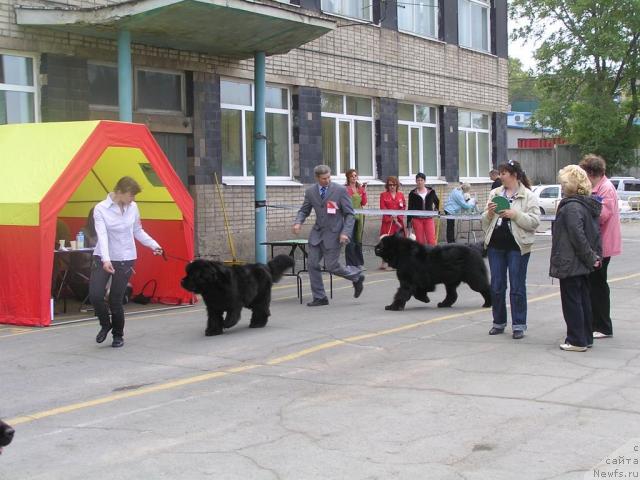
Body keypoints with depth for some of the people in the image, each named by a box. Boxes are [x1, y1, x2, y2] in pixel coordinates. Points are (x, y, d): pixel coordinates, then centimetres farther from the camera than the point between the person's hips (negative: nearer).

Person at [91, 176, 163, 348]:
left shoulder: (133, 208, 1)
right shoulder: (100, 209, -11)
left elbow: (138, 231, 16)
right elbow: (102, 235, -22)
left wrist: (153, 245, 8)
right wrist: (105, 260, -34)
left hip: (125, 259, 2)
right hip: (103, 259, -1)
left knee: (116, 300, 0)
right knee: (95, 295, -12)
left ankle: (118, 335, 24)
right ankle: (105, 324, 19)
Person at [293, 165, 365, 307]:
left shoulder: (340, 190, -9)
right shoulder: (310, 191, 2)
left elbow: (349, 214, -7)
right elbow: (304, 210, 12)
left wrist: (345, 232, -18)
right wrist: (298, 222, -9)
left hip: (333, 233, -5)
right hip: (317, 233, 5)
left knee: (332, 266, -5)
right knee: (312, 264, 1)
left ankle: (357, 276, 23)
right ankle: (319, 297, 11)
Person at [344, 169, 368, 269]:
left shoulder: (360, 188, 12)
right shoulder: (345, 188, -4)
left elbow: (364, 203, 8)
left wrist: (364, 191, -1)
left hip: (359, 216, 6)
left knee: (358, 240, 11)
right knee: (350, 241, -6)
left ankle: (359, 263, 18)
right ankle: (351, 264, -1)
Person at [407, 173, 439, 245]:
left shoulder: (431, 192, 6)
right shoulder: (412, 193, 3)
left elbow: (437, 202, 25)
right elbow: (410, 209, 4)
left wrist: (436, 210, 13)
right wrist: (409, 222, 1)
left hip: (429, 218, 0)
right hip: (417, 219, 0)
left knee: (431, 240, -10)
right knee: (420, 241, -1)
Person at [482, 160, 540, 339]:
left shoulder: (528, 196, -3)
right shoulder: (495, 193, 10)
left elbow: (535, 221, -11)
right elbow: (484, 221, 12)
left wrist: (515, 214, -20)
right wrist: (489, 213, -9)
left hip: (517, 246, -4)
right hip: (496, 245, 5)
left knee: (517, 287, 1)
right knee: (496, 286, 9)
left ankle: (519, 325, 9)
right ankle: (499, 322, 21)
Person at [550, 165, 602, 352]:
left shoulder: (571, 207, -19)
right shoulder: (589, 205, 11)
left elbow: (578, 237, -24)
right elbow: (596, 233, 14)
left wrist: (590, 258, -16)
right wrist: (595, 256, 11)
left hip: (570, 264, -9)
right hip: (583, 265, 9)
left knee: (571, 301, -2)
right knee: (583, 300, 15)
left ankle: (577, 341, 3)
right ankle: (586, 338, 22)